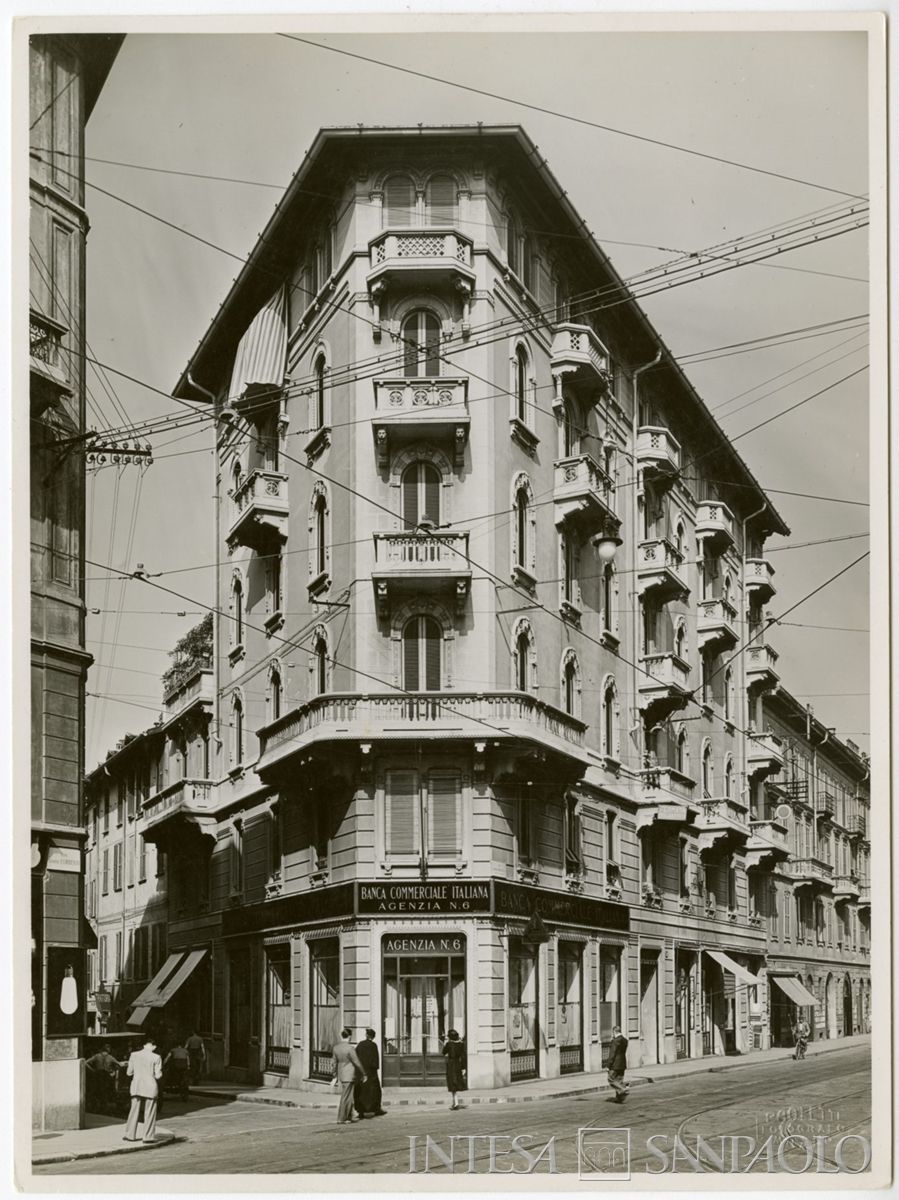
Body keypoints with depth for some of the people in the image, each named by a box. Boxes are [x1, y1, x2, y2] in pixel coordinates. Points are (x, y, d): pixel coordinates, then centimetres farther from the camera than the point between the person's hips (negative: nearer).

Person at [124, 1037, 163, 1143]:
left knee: (134, 1111, 12)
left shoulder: (134, 1055, 0)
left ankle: (130, 1135, 15)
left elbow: (129, 1072, 3)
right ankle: (148, 1136, 6)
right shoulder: (156, 1058, -9)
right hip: (150, 1087, -3)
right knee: (149, 1113, 6)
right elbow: (158, 1075, -9)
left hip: (136, 1087, 3)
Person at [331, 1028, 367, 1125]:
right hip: (349, 1075, -7)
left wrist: (335, 1077, 17)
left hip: (341, 1073, 7)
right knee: (346, 1097, -1)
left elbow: (335, 1063, 10)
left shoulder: (336, 1048, 0)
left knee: (349, 1095, 19)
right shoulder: (349, 1048, -21)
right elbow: (357, 1063, -15)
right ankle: (341, 1119, 2)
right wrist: (364, 1074, -3)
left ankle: (349, 1116, 26)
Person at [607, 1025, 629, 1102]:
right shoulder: (625, 1040, 9)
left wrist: (609, 1065, -11)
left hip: (615, 1064, -8)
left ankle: (623, 1090, -14)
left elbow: (612, 1054, -17)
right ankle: (619, 1098, 12)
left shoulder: (615, 1041, -16)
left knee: (611, 1080, 1)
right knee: (619, 1081, 12)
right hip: (622, 1064, 8)